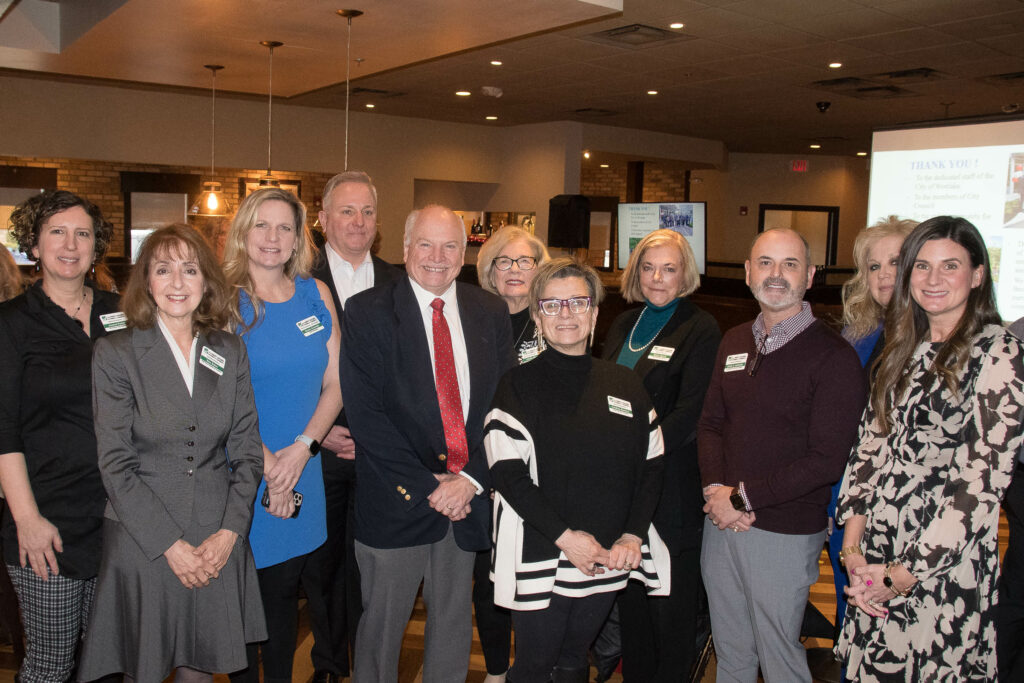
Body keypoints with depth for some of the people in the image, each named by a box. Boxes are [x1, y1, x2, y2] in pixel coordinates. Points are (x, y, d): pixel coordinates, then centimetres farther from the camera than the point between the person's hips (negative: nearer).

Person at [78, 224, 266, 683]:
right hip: (142, 542, -2)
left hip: (219, 542, 3)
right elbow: (115, 464, -8)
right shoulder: (115, 354, -4)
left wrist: (230, 531, -6)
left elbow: (247, 450, 5)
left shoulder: (231, 353, 6)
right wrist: (170, 544, -12)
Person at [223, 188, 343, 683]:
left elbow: (334, 384, 3)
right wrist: (266, 465, -12)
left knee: (284, 596, 13)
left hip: (302, 472, 3)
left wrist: (302, 448, -9)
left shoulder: (316, 295, 5)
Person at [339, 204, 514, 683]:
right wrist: (425, 486, -14)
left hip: (469, 494, 3)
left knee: (454, 619, 18)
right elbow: (364, 414, -12)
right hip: (397, 500, -3)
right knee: (381, 624, 10)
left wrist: (472, 478, -9)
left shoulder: (490, 312, 5)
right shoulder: (367, 312, -6)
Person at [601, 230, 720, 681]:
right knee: (630, 596, 17)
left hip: (671, 488, -6)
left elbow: (690, 411, -15)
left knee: (672, 603, 5)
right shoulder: (623, 326, 12)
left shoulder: (701, 330, -7)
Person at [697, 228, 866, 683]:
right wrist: (716, 489, -8)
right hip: (721, 523, 5)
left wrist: (742, 497, -16)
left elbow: (826, 460, -16)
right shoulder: (734, 342, 8)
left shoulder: (833, 356, -12)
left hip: (785, 533, -5)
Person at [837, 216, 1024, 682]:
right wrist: (853, 546, -5)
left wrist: (906, 573, -14)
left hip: (946, 561, -5)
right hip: (875, 554, 5)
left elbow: (985, 477, -15)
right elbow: (870, 444, 6)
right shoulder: (903, 349, 9)